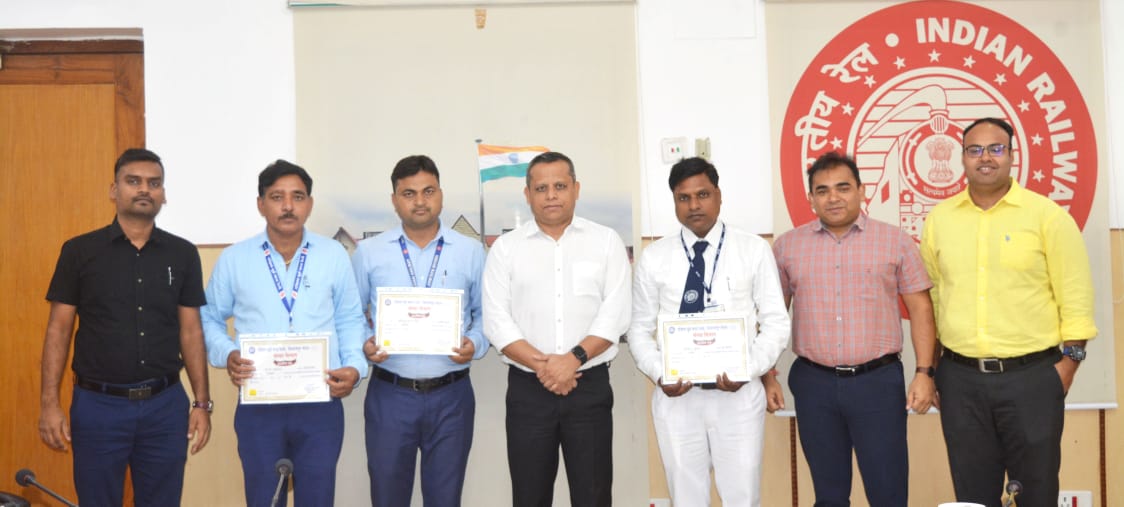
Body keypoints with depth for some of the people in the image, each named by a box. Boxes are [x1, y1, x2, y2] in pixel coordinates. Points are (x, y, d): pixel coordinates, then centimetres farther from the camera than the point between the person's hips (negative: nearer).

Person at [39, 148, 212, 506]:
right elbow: (59, 330, 0)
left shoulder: (183, 254, 3)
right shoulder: (79, 251, -1)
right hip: (98, 404, -1)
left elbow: (191, 331, 6)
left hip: (165, 405, 2)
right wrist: (49, 403, -6)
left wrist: (202, 402, 1)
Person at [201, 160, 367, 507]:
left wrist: (355, 367, -6)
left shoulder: (334, 255, 3)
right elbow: (210, 319, 10)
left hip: (321, 406, 1)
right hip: (258, 408, 0)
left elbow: (350, 319, 9)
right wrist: (227, 355, -10)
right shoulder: (233, 259, 1)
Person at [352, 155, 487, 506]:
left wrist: (474, 344, -11)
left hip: (451, 396, 1)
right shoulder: (368, 252, 3)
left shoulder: (470, 251, 4)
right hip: (389, 395, 0)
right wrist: (363, 345, -13)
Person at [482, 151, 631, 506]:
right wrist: (541, 365, -14)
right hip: (527, 389, 1)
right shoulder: (505, 247, 5)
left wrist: (575, 358, -16)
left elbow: (616, 314, -5)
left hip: (590, 387, 0)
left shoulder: (606, 241, 5)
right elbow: (496, 321, -3)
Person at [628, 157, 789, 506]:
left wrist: (748, 370, -15)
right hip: (676, 396, 1)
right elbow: (640, 329, 7)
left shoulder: (754, 249, 0)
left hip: (738, 394, -1)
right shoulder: (653, 257, 3)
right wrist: (659, 375, -10)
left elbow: (776, 322, 1)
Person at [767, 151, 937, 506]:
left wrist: (924, 373, -5)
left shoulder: (896, 242, 2)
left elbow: (920, 309, 3)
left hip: (879, 380, -1)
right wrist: (767, 376, 4)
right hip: (813, 383, 2)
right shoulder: (787, 246, 5)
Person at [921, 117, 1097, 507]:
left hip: (1032, 376, -3)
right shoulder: (939, 219, 6)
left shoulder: (1047, 215, -4)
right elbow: (928, 297, 10)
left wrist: (1068, 362, -8)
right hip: (961, 379, 3)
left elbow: (1075, 297, -3)